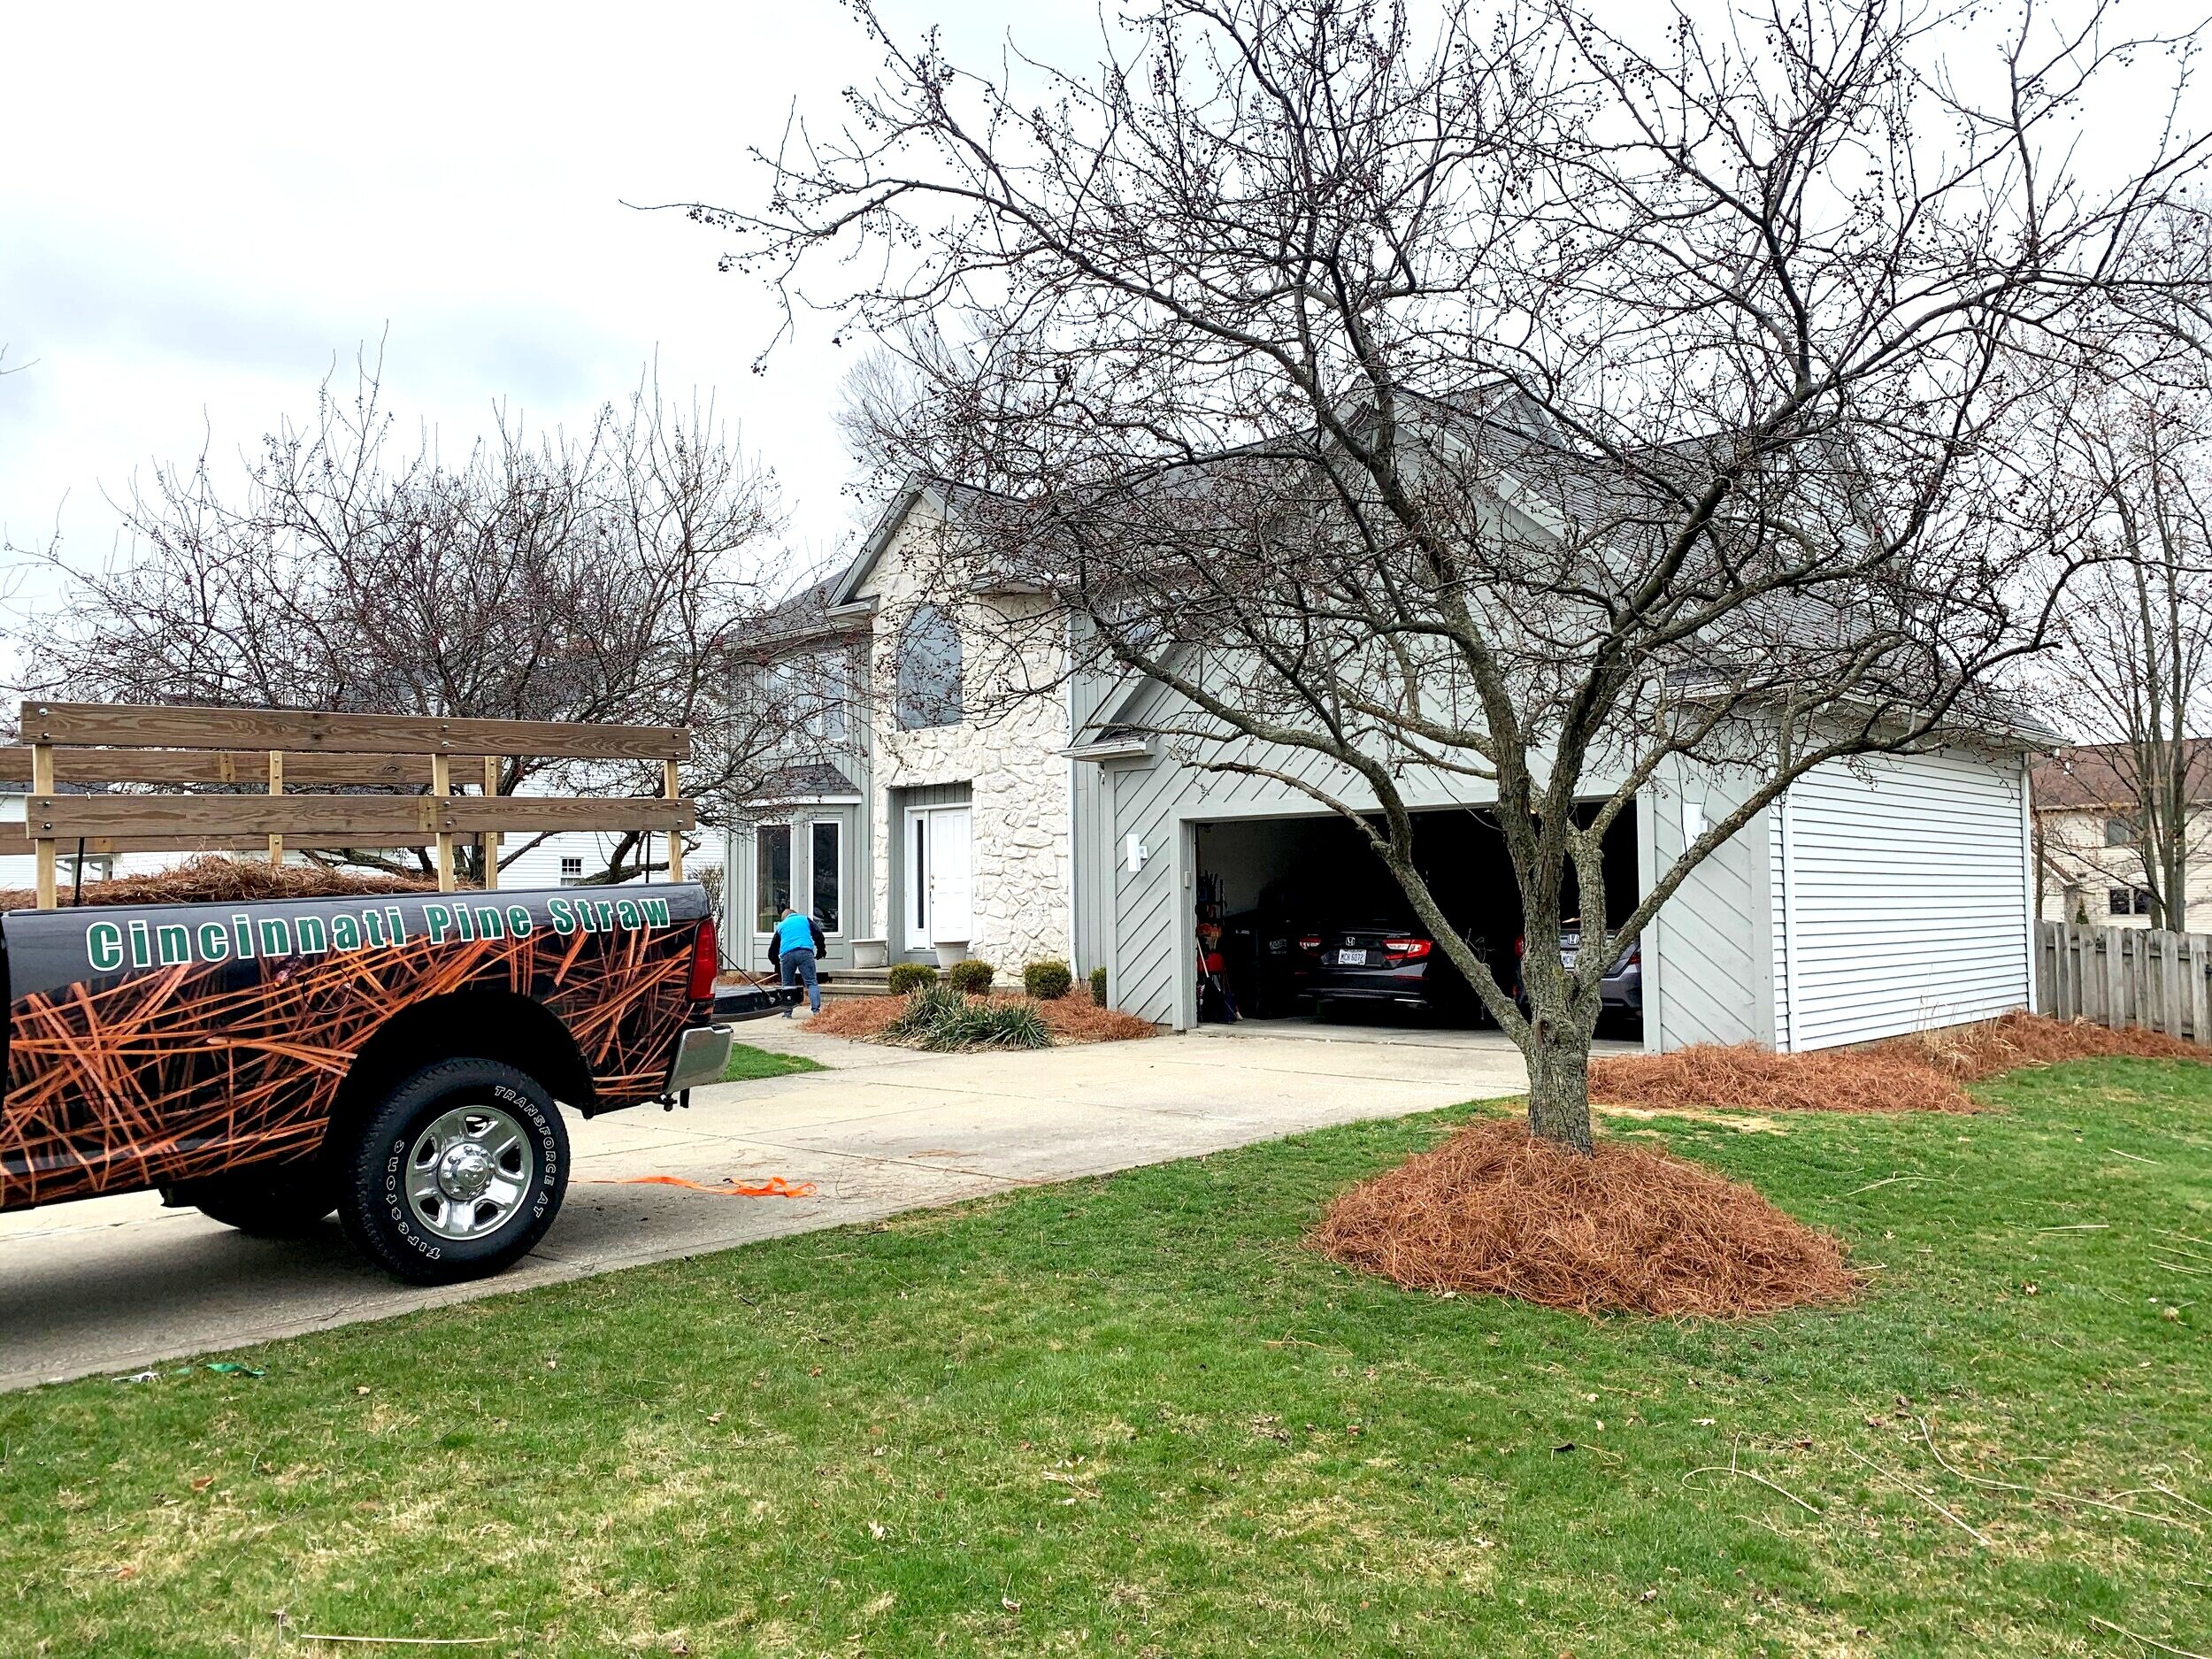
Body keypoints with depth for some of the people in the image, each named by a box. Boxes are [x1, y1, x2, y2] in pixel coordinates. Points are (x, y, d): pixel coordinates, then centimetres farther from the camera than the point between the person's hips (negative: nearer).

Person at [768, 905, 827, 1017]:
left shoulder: (781, 925, 28)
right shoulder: (805, 919, 24)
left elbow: (772, 950, 29)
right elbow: (818, 935, 12)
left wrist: (777, 965, 38)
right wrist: (820, 951, 24)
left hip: (786, 955, 2)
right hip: (805, 952, -2)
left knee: (787, 985, 13)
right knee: (811, 983, -2)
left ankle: (787, 1012, 8)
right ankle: (816, 1009, -14)